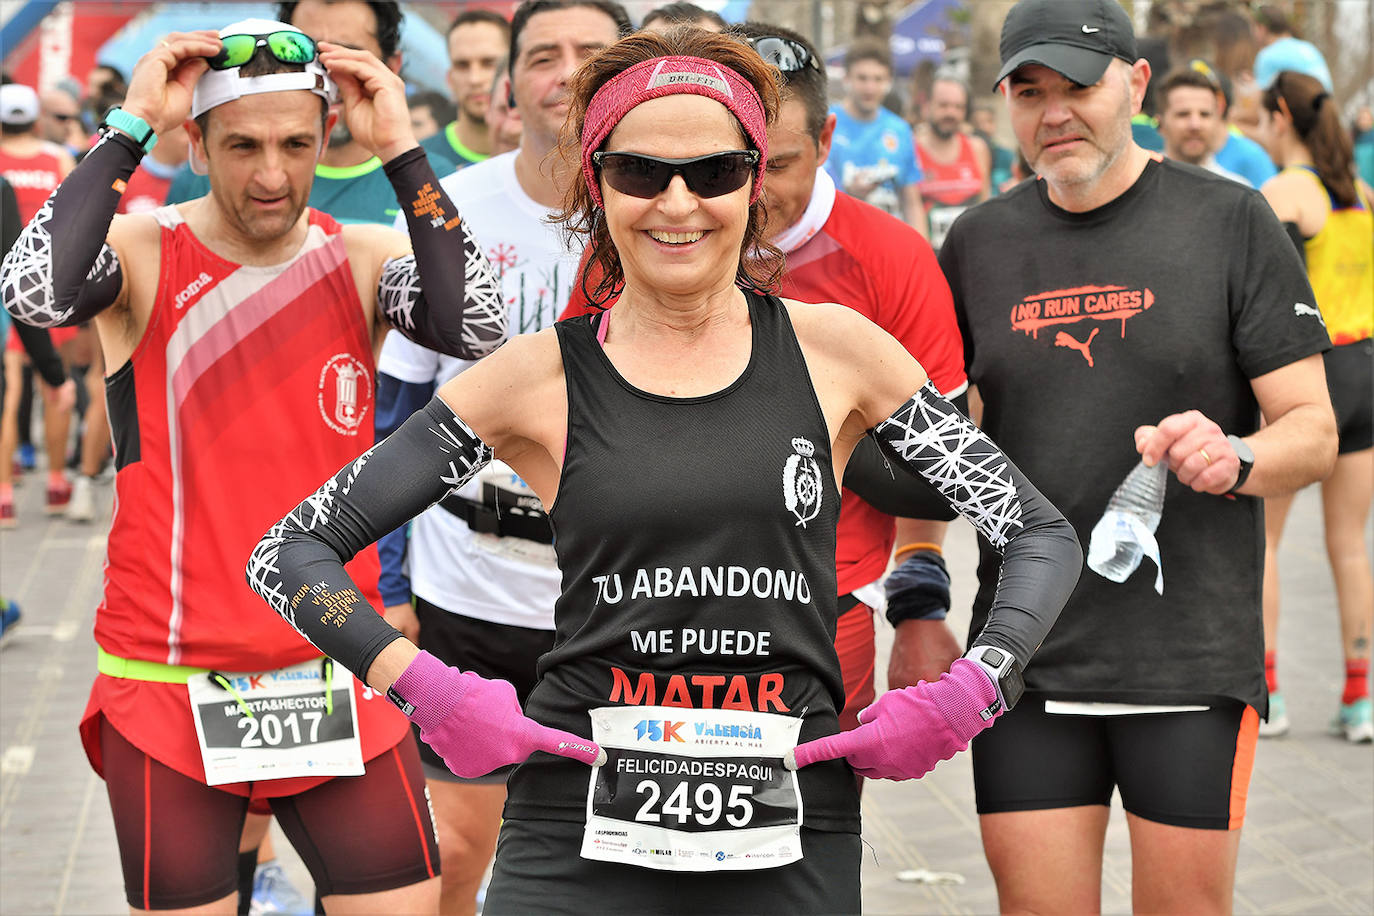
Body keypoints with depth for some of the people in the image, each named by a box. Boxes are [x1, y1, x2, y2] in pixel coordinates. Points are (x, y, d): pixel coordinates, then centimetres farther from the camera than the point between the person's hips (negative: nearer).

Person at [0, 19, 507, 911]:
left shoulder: (364, 260, 2)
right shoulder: (141, 253, -4)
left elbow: (477, 325, -17)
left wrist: (401, 150, -15)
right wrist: (132, 124, -19)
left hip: (340, 681, 2)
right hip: (170, 692, -2)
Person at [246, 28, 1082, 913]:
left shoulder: (832, 350, 4)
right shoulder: (542, 375, 1)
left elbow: (1042, 533, 9)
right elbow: (291, 551, 4)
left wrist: (969, 692, -5)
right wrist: (424, 689, -9)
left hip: (792, 839, 1)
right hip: (580, 838, -1)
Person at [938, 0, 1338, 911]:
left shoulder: (1231, 222, 0)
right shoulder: (979, 242, 8)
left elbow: (1314, 429, -2)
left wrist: (1234, 457, -23)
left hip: (1193, 658, -2)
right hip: (1025, 658, 2)